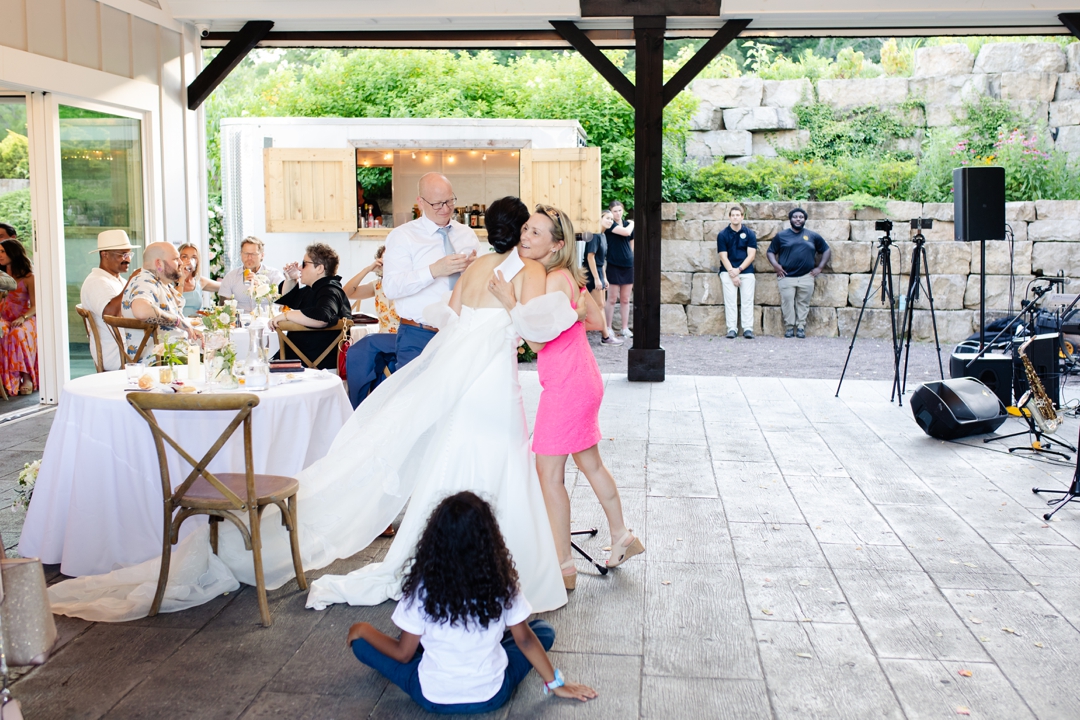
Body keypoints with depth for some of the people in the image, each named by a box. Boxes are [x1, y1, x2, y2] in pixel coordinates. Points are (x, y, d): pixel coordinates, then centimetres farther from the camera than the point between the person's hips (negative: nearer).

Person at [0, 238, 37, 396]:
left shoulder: (28, 277, 1)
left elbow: (35, 306, -3)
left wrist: (23, 318, -22)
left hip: (25, 319, -3)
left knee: (18, 334, -38)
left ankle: (26, 377, -27)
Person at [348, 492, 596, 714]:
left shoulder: (423, 586, -17)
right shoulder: (502, 582, -12)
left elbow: (403, 654, -7)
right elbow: (524, 639, -2)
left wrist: (362, 630, 9)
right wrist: (556, 683, 12)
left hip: (433, 697, -1)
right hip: (491, 696, 2)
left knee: (361, 640, 14)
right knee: (543, 630, 20)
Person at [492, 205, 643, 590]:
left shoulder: (555, 280, -19)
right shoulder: (565, 277, 9)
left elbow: (538, 340, -21)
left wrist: (511, 303, -26)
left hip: (566, 385, -10)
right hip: (582, 381, 10)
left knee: (549, 473, -4)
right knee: (590, 463, 21)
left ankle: (563, 569, 2)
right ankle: (621, 538, 35)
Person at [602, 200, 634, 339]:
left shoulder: (628, 224, 11)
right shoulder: (610, 224, -6)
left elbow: (632, 245, 16)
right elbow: (626, 232, -22)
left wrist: (636, 265, 13)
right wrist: (632, 223, -2)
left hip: (628, 266, 5)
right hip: (614, 266, -5)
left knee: (625, 299, 9)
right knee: (612, 299, -1)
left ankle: (625, 328, 15)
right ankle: (608, 328, 7)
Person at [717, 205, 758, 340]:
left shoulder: (750, 234, 5)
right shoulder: (722, 235, 3)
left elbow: (751, 255, 0)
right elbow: (723, 256, -1)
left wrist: (738, 269, -11)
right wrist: (732, 273, -11)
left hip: (746, 271, 0)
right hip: (728, 272, 0)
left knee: (747, 300, -4)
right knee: (730, 301, -4)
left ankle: (748, 329, -4)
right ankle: (732, 329, -3)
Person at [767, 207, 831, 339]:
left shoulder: (813, 236, 13)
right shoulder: (781, 236, 10)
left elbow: (827, 250, 18)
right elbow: (770, 252, 12)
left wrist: (820, 267, 7)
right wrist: (775, 264, -6)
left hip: (806, 277, 1)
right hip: (786, 276, -1)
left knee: (803, 304, 3)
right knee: (787, 303, -6)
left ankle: (801, 328, 10)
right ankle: (789, 327, 2)